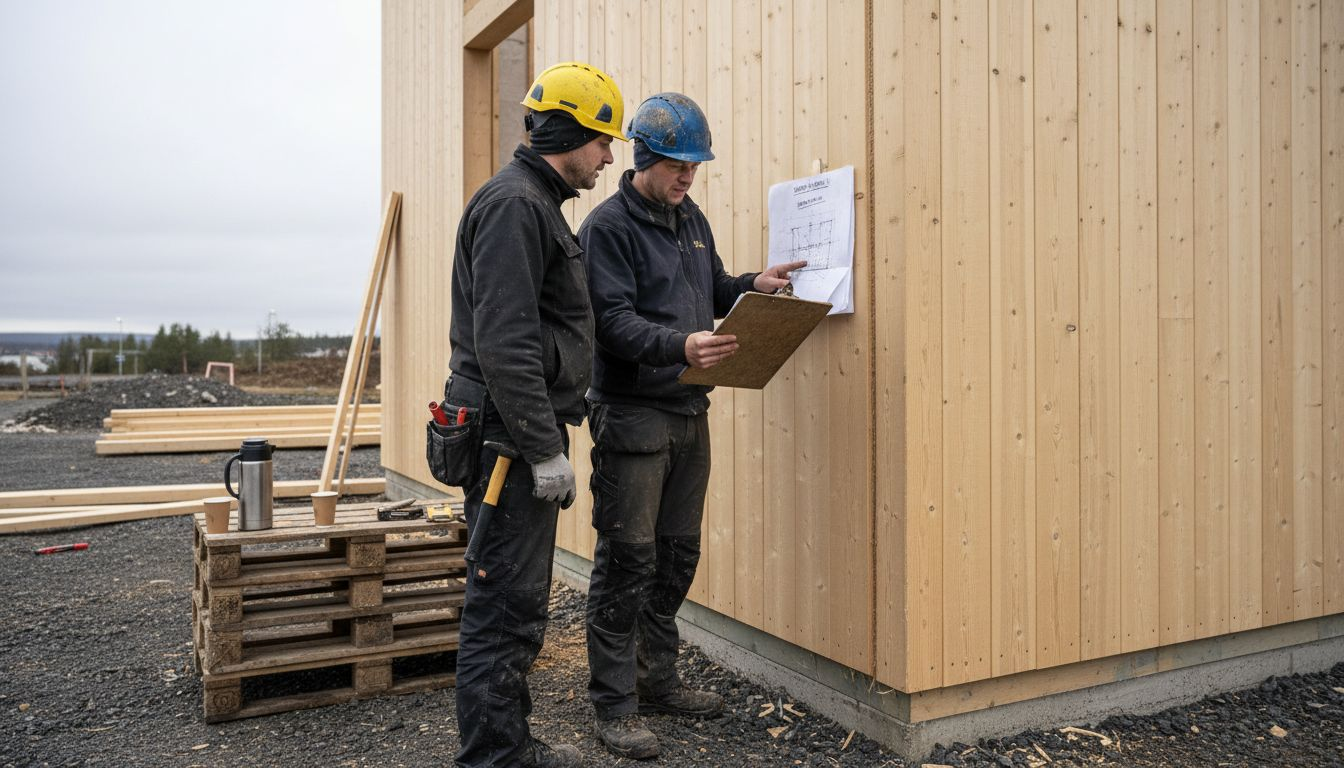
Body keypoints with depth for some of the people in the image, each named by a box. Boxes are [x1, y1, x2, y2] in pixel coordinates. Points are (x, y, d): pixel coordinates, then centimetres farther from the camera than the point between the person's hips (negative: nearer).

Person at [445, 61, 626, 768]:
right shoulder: (513, 204, -14)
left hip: (525, 434, 11)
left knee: (517, 606, 17)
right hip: (509, 439, -11)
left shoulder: (535, 203, 19)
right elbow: (503, 342, -23)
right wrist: (545, 449, -21)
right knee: (505, 611, -4)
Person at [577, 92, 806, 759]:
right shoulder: (608, 226, -8)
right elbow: (615, 321, -17)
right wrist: (679, 345, -33)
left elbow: (712, 290, 24)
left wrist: (753, 284, 3)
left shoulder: (691, 220, 16)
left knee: (677, 553, 14)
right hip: (630, 412, -8)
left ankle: (658, 679, 29)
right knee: (627, 558, -4)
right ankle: (615, 704, 8)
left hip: (688, 410, 8)